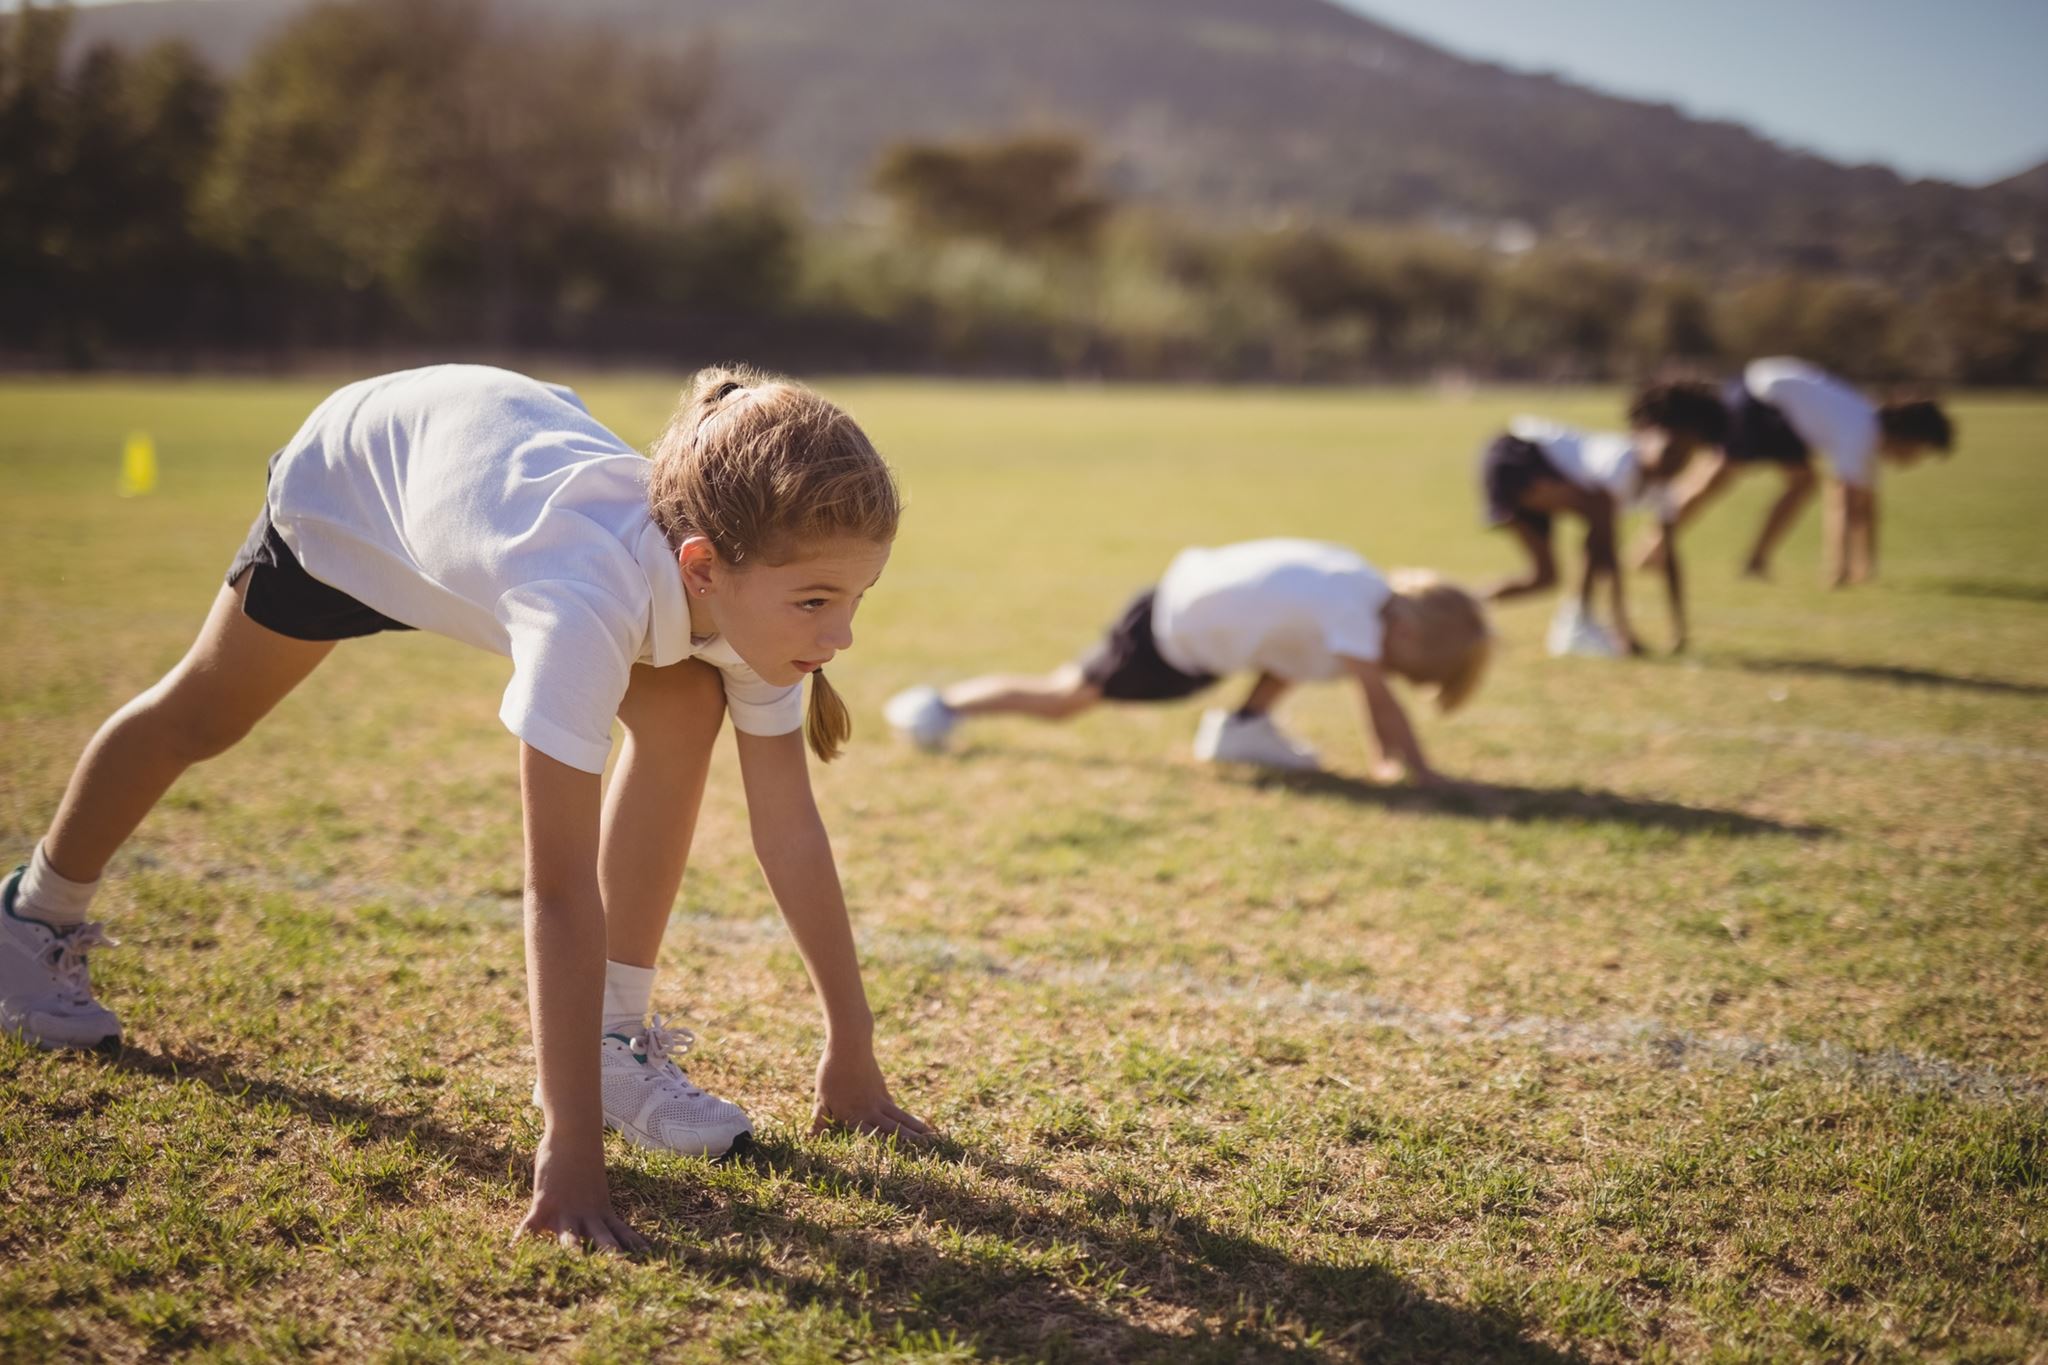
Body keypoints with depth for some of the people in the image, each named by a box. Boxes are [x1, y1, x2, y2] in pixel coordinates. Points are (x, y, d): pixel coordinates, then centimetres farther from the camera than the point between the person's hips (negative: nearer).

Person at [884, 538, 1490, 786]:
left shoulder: (1376, 592, 0)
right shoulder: (1353, 612, -26)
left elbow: (1373, 692, 7)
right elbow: (1380, 696, -29)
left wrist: (1389, 755, 5)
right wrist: (1420, 770, -25)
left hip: (1192, 584, 8)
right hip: (1169, 640, -8)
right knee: (1062, 699, 5)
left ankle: (1244, 726, 11)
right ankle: (943, 704, 19)